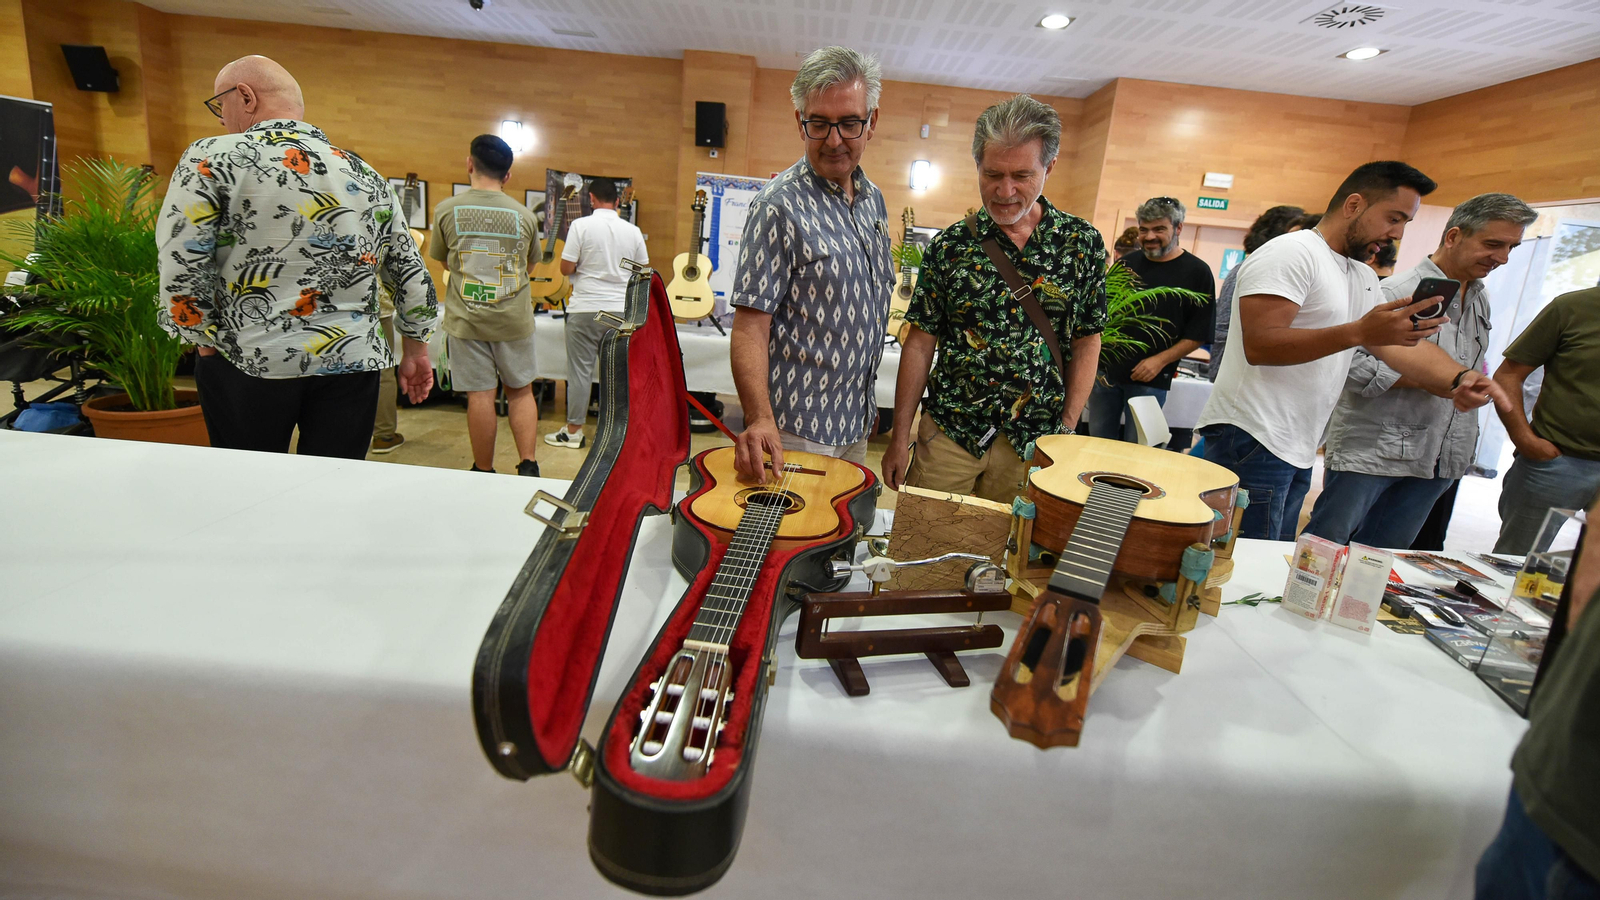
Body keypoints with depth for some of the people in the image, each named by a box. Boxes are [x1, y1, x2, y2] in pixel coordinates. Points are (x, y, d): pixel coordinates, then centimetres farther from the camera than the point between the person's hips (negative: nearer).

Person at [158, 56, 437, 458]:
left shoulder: (210, 160, -4)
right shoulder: (366, 176, 8)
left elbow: (180, 274, -10)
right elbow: (409, 270, 11)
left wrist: (207, 343, 4)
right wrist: (415, 348, 20)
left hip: (246, 364, -2)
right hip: (351, 363, 3)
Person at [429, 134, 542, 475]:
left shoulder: (447, 210, -2)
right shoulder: (524, 215, -1)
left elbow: (443, 260, 10)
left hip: (467, 319, 0)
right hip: (514, 319, 1)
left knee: (480, 395, 3)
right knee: (520, 391, 13)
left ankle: (484, 472, 14)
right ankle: (528, 466, 8)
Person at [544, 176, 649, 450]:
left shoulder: (581, 226, -6)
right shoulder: (633, 231, 4)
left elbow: (566, 268, -7)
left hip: (586, 309, -3)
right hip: (621, 310, 3)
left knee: (580, 370, 4)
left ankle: (573, 431, 11)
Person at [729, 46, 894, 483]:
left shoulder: (873, 198, 9)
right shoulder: (779, 205, -15)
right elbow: (750, 324, -20)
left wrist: (864, 404, 17)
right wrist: (761, 419, -34)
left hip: (856, 421, 8)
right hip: (799, 432, -7)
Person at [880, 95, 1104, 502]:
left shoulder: (1082, 243, 0)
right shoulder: (950, 246, -2)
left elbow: (1086, 343, 5)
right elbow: (920, 344, -1)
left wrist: (1066, 430, -3)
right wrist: (899, 438, -3)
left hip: (1034, 442, 1)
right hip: (948, 434, 0)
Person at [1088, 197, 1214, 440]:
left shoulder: (1196, 272, -1)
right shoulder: (1126, 263, 11)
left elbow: (1199, 333, -4)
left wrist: (1160, 360, -15)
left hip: (1150, 379, -4)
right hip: (1106, 370, 4)